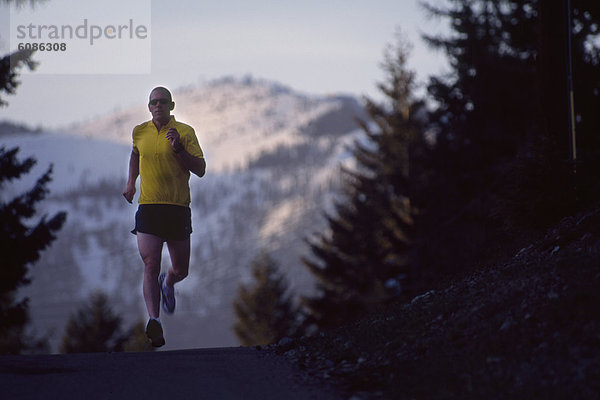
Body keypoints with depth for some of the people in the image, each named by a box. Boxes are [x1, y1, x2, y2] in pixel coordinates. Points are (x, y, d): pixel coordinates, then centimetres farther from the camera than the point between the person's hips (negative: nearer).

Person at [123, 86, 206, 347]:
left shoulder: (185, 132, -1)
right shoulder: (139, 132, 9)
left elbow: (200, 170, -7)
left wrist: (178, 148, -18)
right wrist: (131, 182, 24)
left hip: (178, 208, -1)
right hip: (148, 207, 1)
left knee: (180, 270, 9)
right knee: (151, 266, -15)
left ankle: (167, 284, 45)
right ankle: (153, 321, -24)